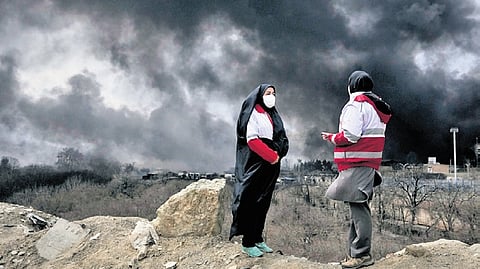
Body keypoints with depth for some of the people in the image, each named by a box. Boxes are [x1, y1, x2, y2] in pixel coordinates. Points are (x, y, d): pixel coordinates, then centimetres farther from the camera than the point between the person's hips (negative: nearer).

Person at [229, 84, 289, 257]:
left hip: (271, 166, 8)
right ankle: (247, 243, 0)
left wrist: (278, 154, -5)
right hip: (255, 165, -8)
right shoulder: (253, 114, -5)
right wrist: (272, 156, -15)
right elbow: (252, 140, -15)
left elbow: (282, 139, 15)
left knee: (264, 203, 10)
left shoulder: (273, 115, 17)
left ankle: (258, 239, 18)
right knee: (252, 203, -6)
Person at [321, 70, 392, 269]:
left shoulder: (356, 105, -10)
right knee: (358, 208, 13)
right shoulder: (376, 106, 21)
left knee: (358, 207, -10)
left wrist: (332, 138, -2)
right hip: (369, 163, 10)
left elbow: (350, 136, -19)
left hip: (357, 165, -10)